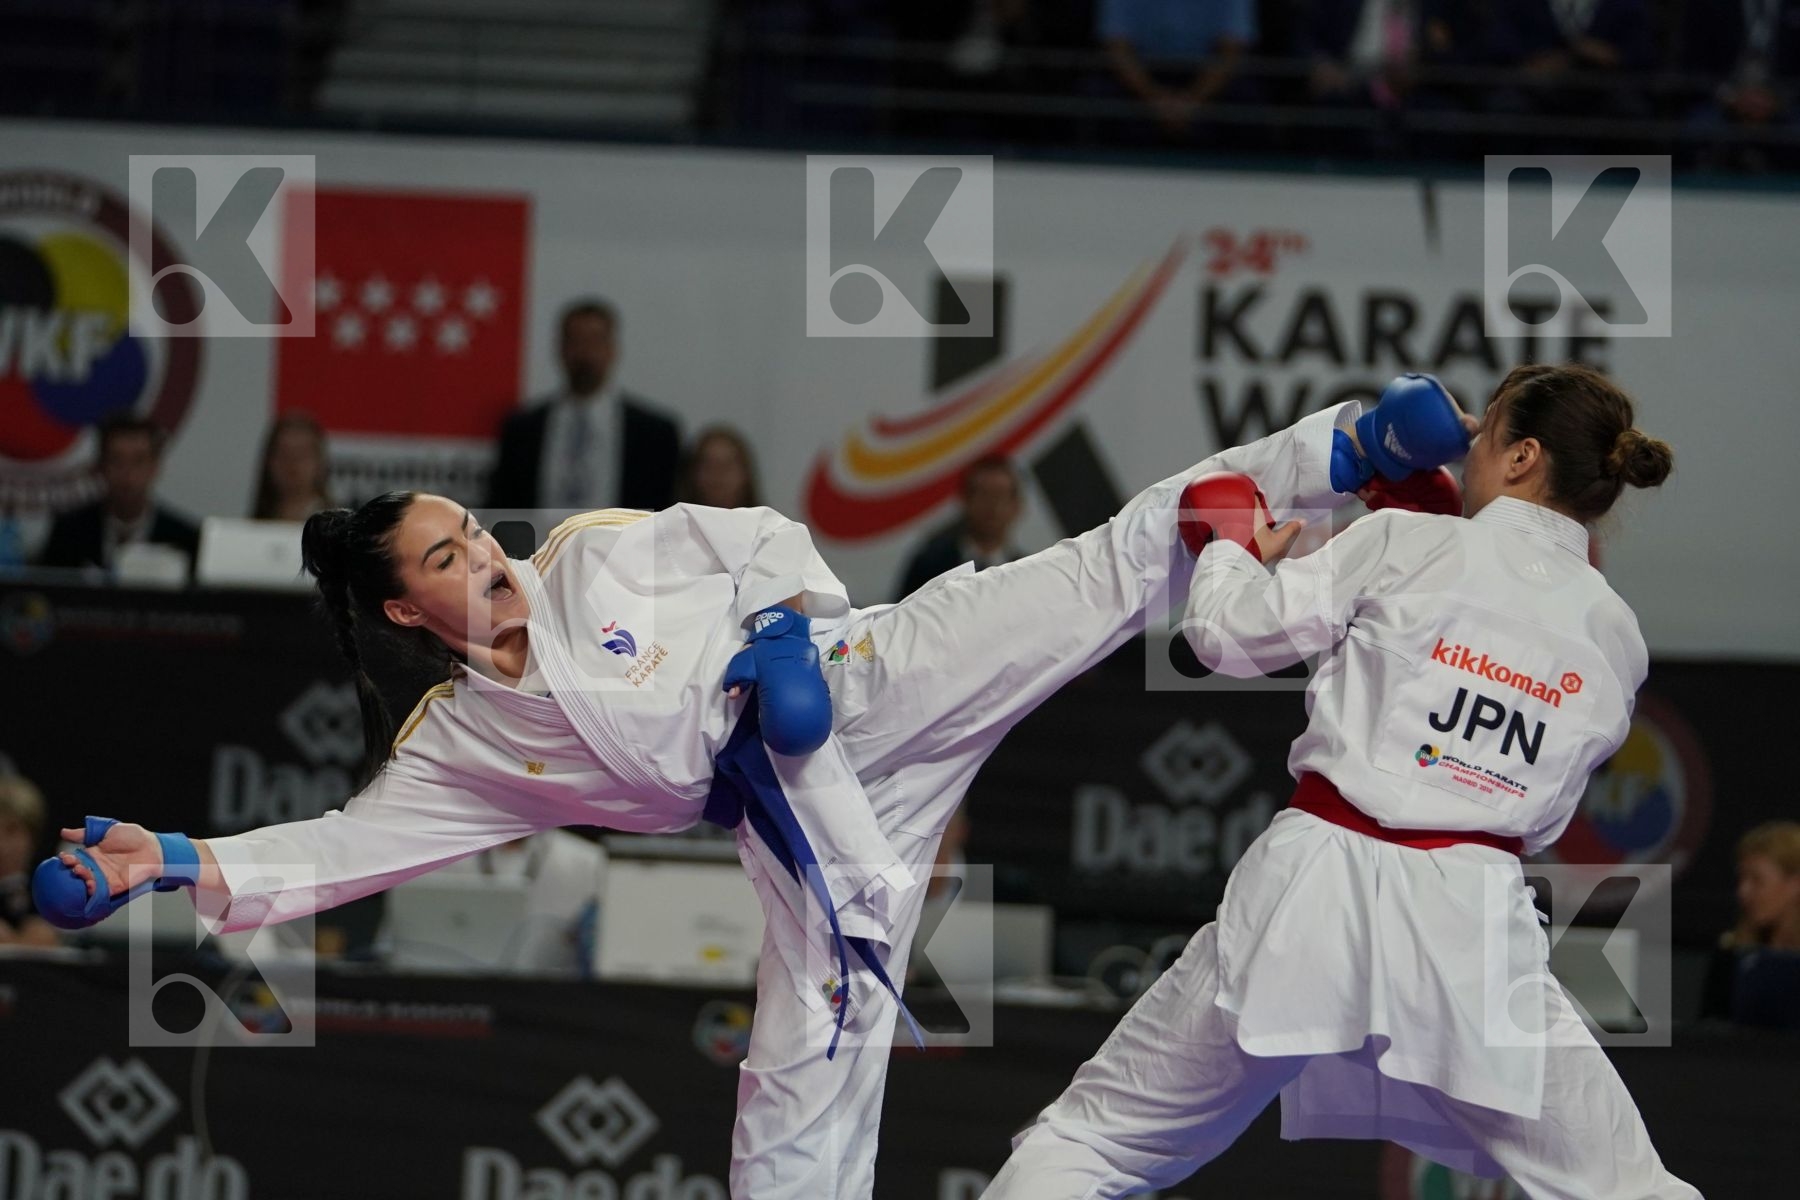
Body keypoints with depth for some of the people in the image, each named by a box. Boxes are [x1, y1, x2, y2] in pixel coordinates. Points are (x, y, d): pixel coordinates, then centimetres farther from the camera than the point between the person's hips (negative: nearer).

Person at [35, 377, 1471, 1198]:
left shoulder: (599, 556, 5)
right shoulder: (453, 747, 5)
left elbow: (764, 540, 10)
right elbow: (344, 848, 3)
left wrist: (787, 625, -9)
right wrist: (175, 862, -7)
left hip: (867, 677, 0)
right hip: (806, 823, 0)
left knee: (1110, 566, -13)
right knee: (799, 1079, -2)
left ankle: (1345, 449, -13)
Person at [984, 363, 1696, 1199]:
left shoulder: (1406, 544, 0)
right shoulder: (1615, 636, 10)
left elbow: (1229, 632, 2)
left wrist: (1232, 546, 25)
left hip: (1320, 880, -2)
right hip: (1469, 921, 2)